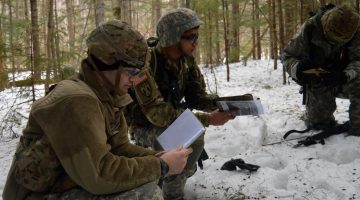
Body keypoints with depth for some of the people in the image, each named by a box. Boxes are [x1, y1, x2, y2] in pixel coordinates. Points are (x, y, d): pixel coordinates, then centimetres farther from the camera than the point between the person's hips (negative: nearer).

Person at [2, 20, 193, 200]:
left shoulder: (108, 96, 3)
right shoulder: (76, 101, -27)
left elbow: (119, 146, 6)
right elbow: (98, 174, -31)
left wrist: (156, 157, -11)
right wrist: (161, 166, -23)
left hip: (71, 183, 9)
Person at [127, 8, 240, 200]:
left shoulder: (187, 60, -7)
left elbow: (196, 97, -3)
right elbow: (157, 113, -35)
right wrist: (207, 119, -38)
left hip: (170, 122, 7)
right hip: (145, 125, -7)